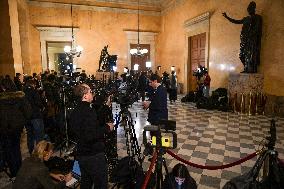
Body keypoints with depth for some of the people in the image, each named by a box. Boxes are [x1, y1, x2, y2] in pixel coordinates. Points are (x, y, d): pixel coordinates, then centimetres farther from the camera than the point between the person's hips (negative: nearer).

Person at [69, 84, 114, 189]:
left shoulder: (74, 112, 7)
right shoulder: (89, 111, -22)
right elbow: (90, 135, -30)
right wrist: (107, 128, -17)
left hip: (81, 154, 9)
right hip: (94, 155, -9)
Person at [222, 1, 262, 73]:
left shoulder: (258, 18, 3)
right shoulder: (246, 18, 21)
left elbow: (259, 29, -5)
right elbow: (236, 21, 24)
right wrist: (227, 17, 21)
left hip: (252, 39, -6)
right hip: (245, 39, 7)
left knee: (251, 54, -12)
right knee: (243, 54, 0)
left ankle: (251, 70, -10)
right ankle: (247, 69, 4)